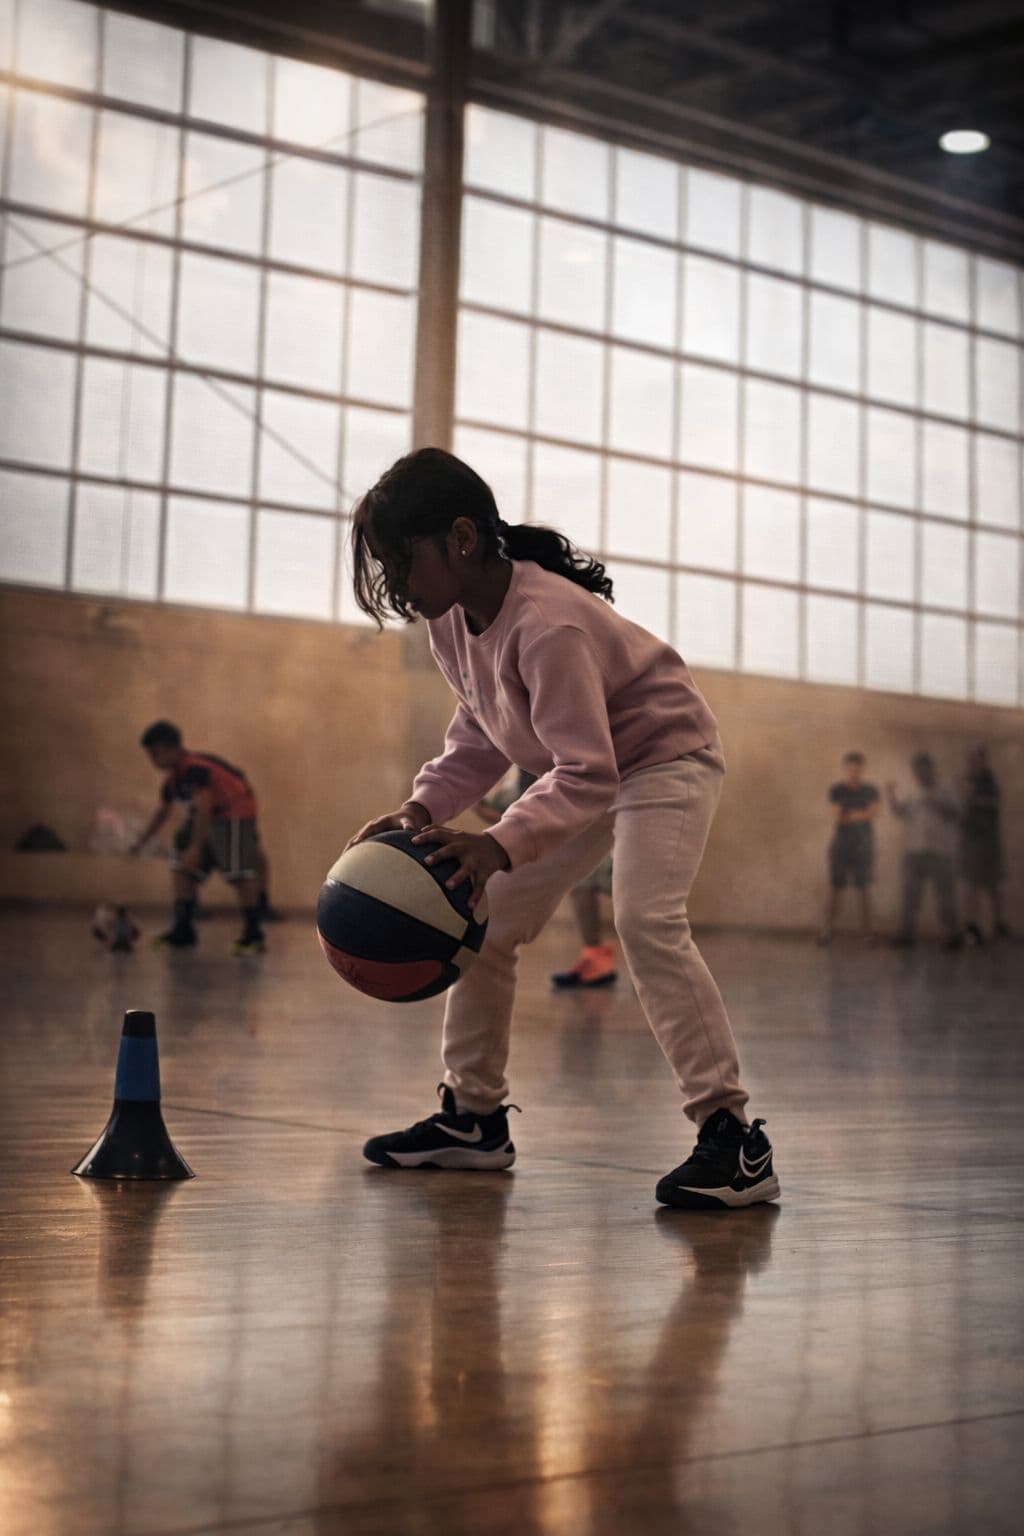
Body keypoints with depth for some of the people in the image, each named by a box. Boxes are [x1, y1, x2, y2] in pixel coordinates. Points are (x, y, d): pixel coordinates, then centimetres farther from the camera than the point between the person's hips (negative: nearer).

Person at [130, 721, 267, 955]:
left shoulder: (197, 769, -25)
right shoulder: (173, 779, 6)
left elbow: (204, 809, -31)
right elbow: (162, 812, 19)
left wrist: (195, 848, -32)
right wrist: (141, 841, 14)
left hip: (234, 814, -10)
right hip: (205, 819, 10)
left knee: (239, 871, -17)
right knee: (182, 868, 7)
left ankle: (253, 934, -10)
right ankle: (183, 930, 13)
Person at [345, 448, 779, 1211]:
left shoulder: (548, 624, -35)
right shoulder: (451, 618, -9)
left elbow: (587, 775, -38)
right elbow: (479, 732, 5)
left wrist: (503, 845, -52)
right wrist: (425, 806, -11)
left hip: (666, 755, -9)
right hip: (578, 770, 9)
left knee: (647, 921, -28)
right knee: (484, 920, 6)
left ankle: (733, 1136, -24)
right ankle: (474, 1117, 18)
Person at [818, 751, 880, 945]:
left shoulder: (870, 791, 6)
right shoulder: (836, 790, 0)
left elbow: (873, 813, -7)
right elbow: (838, 816, -9)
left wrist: (850, 815, -12)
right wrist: (861, 815, -7)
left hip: (864, 845, 1)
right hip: (841, 843, -1)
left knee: (865, 889, 0)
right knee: (834, 887, -3)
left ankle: (867, 931, 3)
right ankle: (827, 931, -1)